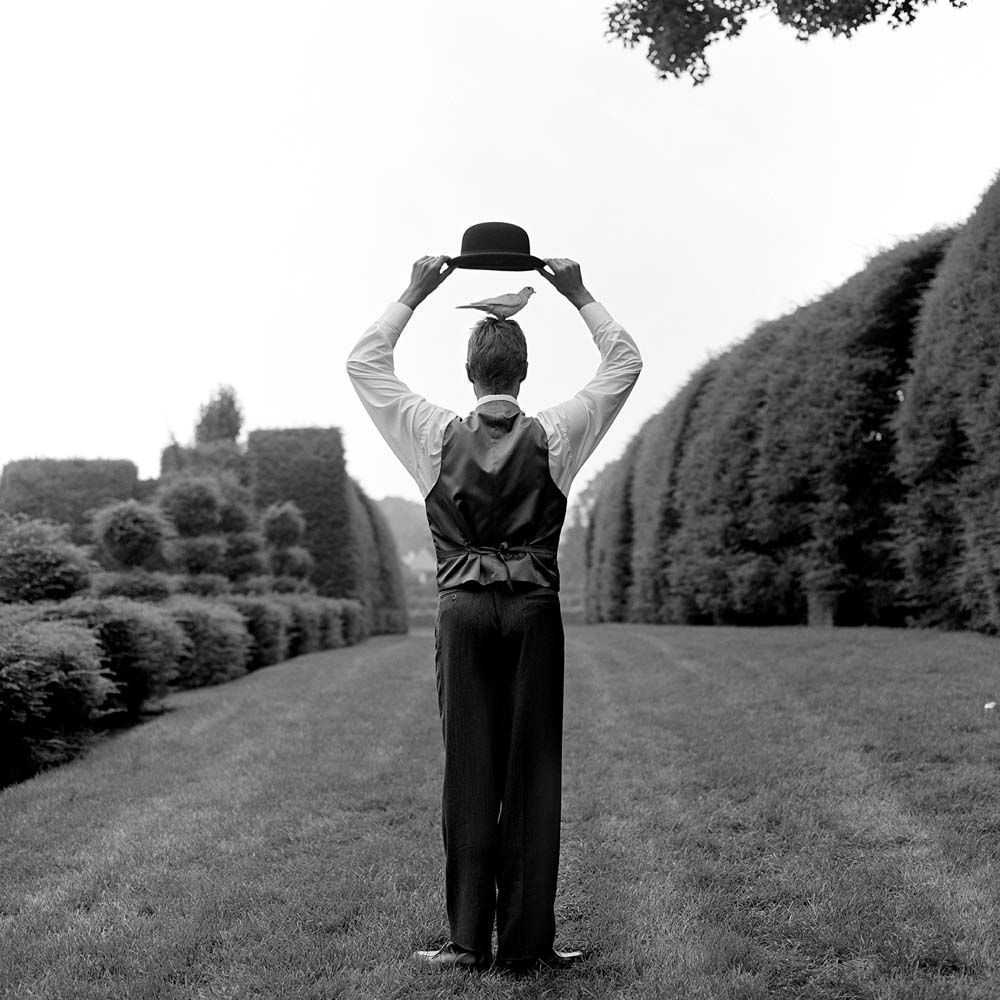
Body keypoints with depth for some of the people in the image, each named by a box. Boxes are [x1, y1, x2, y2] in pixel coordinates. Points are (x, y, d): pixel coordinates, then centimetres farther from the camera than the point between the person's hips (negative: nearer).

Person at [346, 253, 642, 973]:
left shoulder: (436, 437, 1)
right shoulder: (556, 437, 0)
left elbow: (365, 363, 15)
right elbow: (625, 363, 14)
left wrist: (415, 295, 18)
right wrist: (579, 295, 17)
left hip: (464, 609, 1)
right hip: (534, 609, 0)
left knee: (469, 769, 5)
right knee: (534, 771, 4)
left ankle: (470, 940, 9)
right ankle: (526, 941, 8)